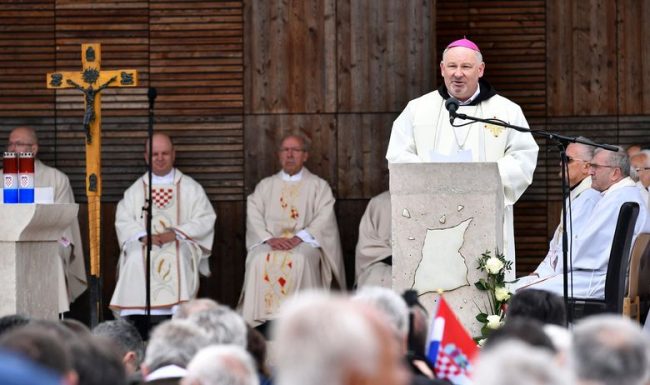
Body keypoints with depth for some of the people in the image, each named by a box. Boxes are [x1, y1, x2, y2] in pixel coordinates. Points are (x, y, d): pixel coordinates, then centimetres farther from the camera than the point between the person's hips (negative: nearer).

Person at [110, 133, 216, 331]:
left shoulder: (191, 187, 14)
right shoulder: (135, 190, 19)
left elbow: (205, 220, 3)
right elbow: (123, 222, 8)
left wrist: (176, 233, -12)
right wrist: (142, 236, -13)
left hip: (181, 243, -1)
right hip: (143, 245, 1)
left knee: (178, 257, -37)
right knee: (136, 259, -33)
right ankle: (135, 334, -36)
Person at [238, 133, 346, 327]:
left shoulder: (319, 186, 14)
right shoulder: (265, 185, 21)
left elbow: (324, 220, -1)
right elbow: (254, 218, 7)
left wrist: (298, 238, -17)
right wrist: (269, 238, -13)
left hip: (305, 241, -2)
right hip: (270, 241, 2)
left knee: (299, 260, -37)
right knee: (259, 260, -32)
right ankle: (263, 323, -34)